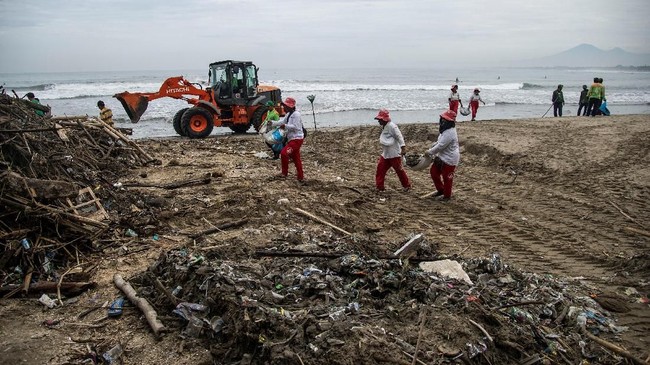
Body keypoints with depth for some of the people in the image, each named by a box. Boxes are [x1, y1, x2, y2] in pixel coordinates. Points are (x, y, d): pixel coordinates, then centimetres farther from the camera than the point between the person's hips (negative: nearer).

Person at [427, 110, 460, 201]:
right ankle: (440, 190, 33)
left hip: (449, 159, -10)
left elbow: (440, 146, -26)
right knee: (434, 172, 16)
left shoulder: (449, 133, -27)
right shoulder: (445, 130, 6)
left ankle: (447, 195, 24)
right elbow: (439, 142, 20)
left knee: (447, 178, 5)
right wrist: (432, 147, 6)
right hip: (442, 157, 10)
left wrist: (429, 152, -13)